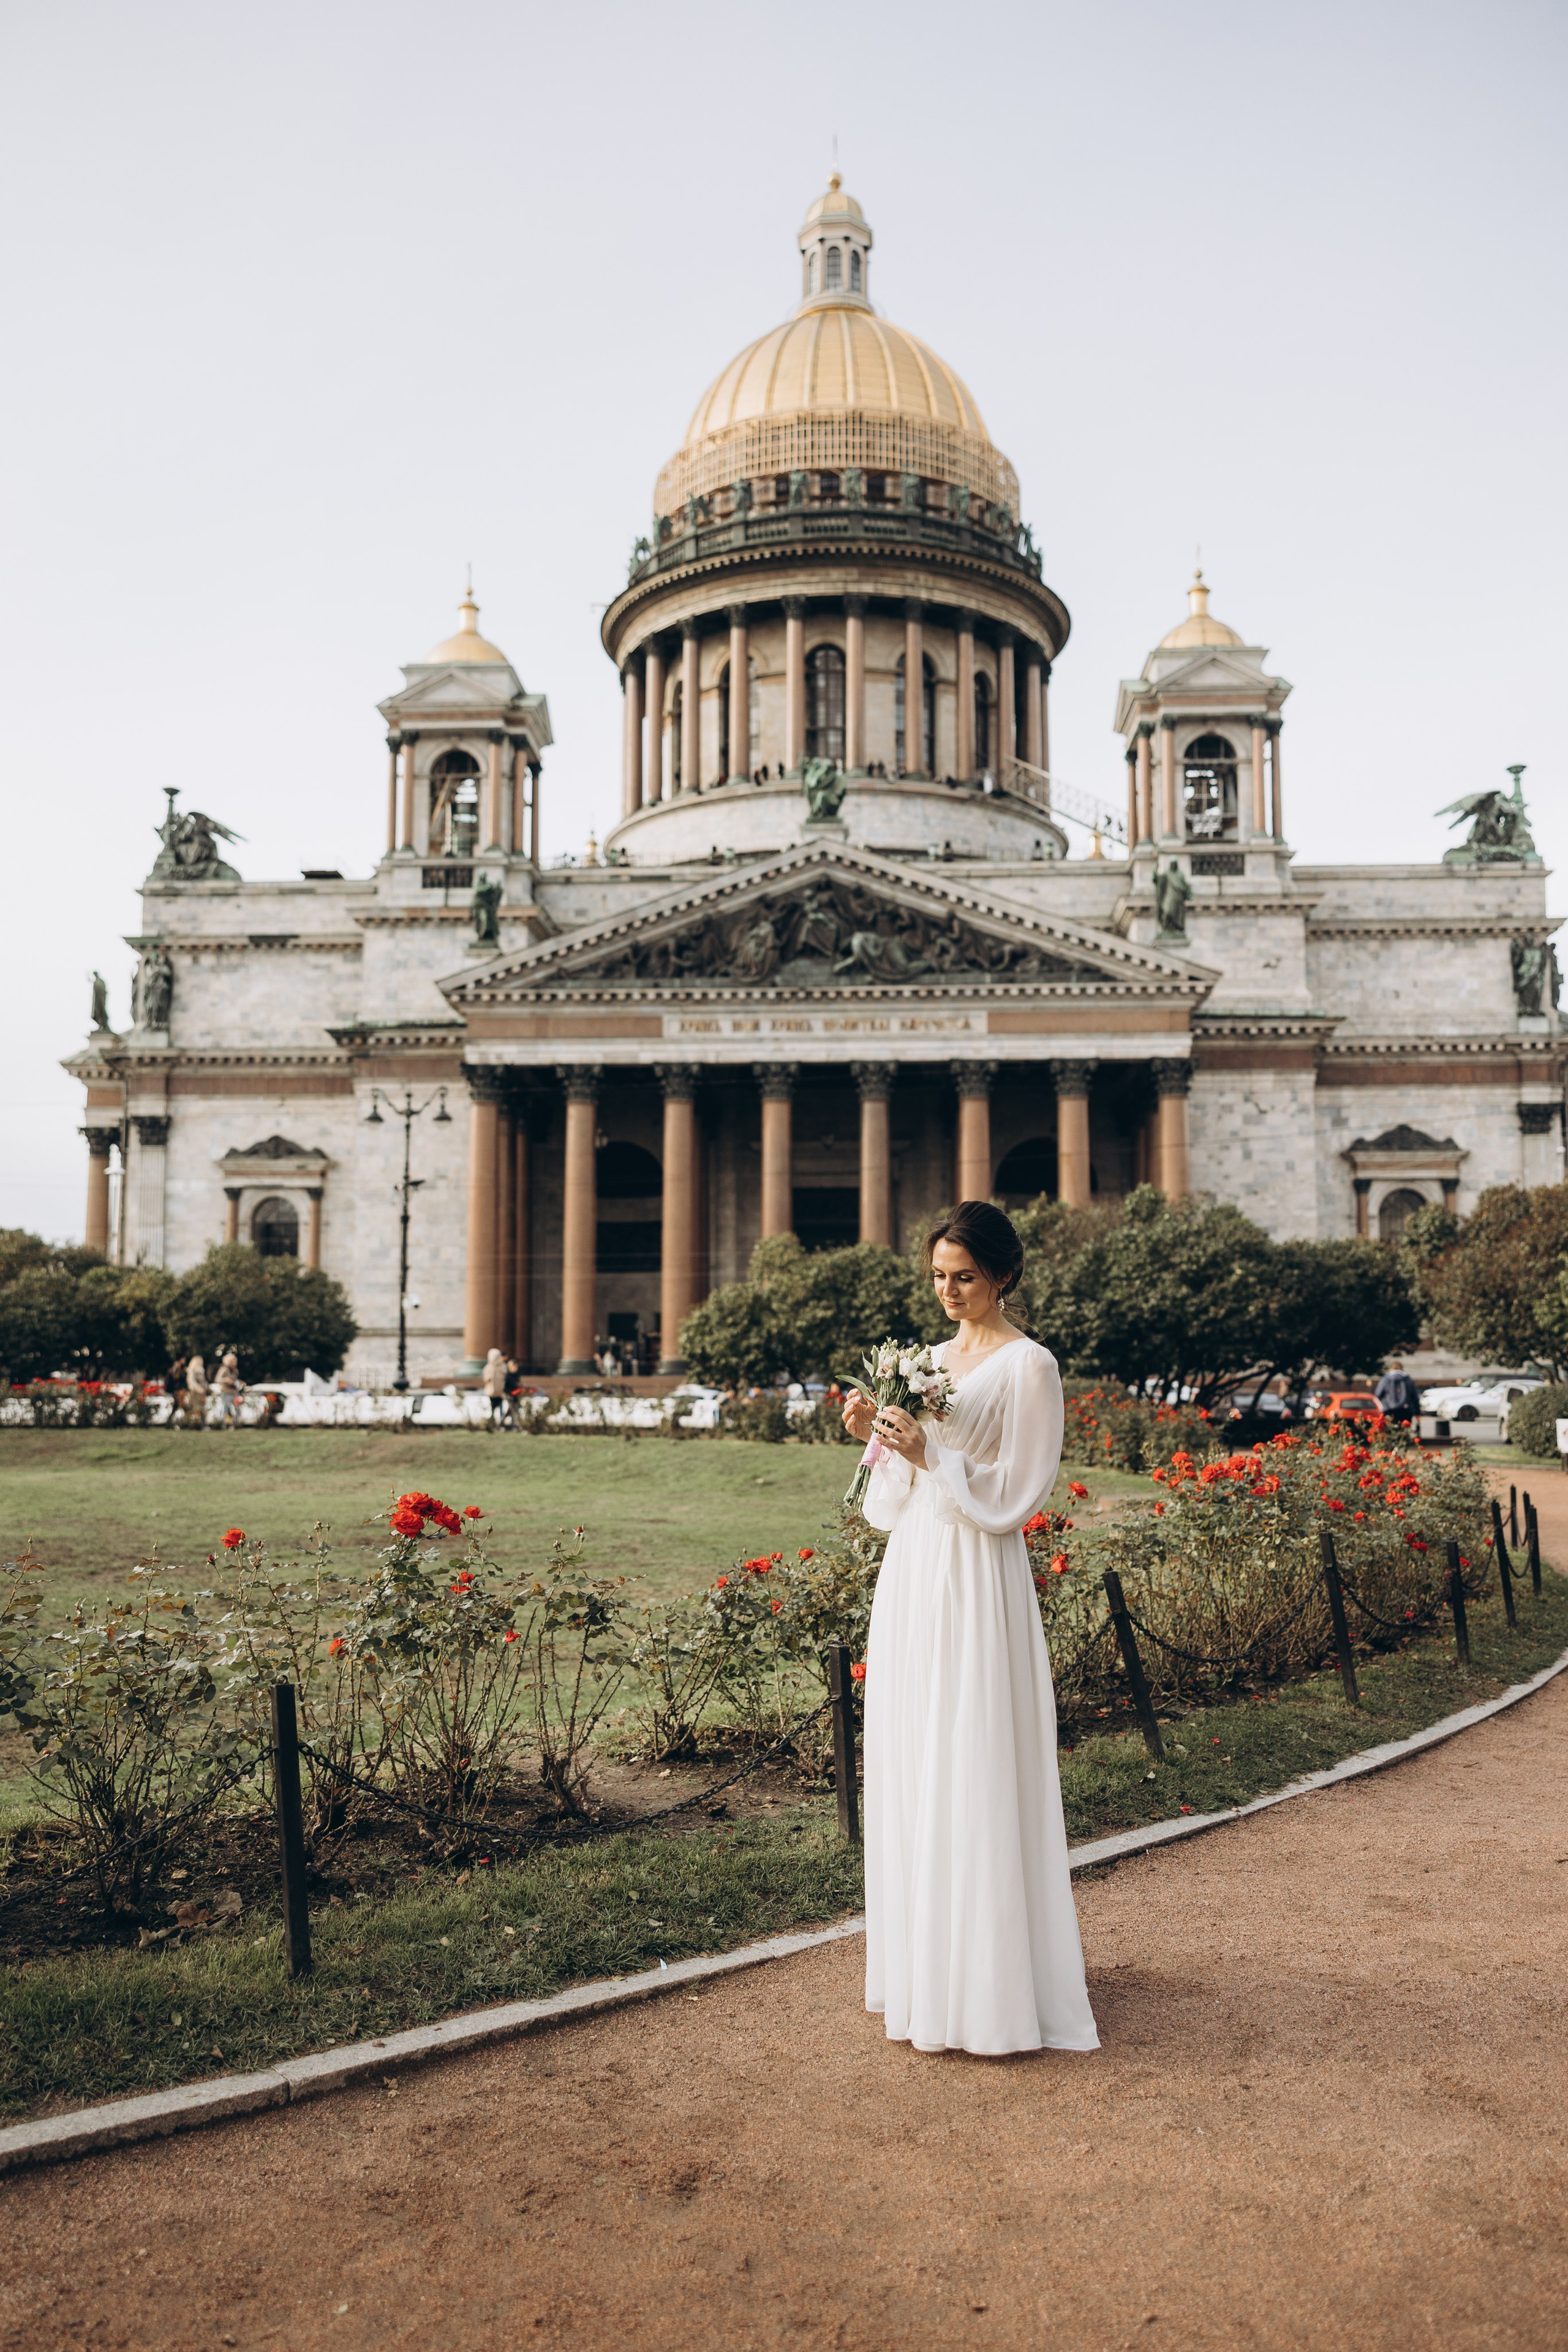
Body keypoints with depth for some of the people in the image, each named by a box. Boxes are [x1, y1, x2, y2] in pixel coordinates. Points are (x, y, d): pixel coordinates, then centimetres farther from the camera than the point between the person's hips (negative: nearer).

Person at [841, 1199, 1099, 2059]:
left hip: (975, 1585, -7)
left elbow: (1015, 1495, -12)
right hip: (910, 1575, 8)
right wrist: (878, 1434, 0)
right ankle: (926, 1966, 25)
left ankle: (989, 1988, 8)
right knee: (909, 1771, 12)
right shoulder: (933, 1358, 13)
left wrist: (929, 1455, -21)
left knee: (974, 1777, -4)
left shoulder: (1028, 1367, -8)